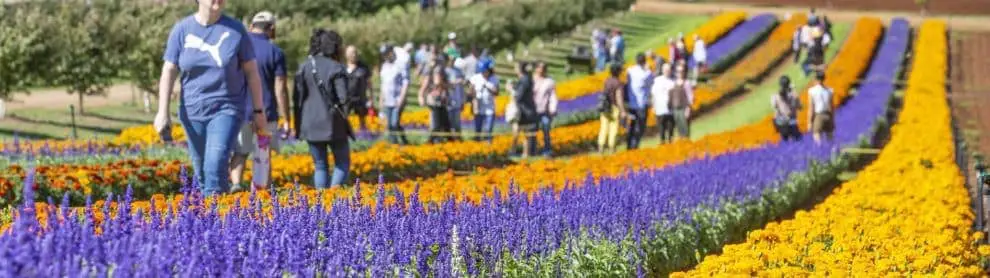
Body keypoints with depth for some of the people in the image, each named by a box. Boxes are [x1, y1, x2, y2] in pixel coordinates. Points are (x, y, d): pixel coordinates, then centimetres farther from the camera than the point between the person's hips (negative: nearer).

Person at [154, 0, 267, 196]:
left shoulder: (236, 30, -4)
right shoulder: (182, 30, -2)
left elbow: (252, 72, 1)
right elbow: (168, 72, 0)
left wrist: (258, 111, 1)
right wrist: (163, 112, -8)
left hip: (226, 109, -3)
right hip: (193, 111, 3)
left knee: (216, 165, -20)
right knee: (201, 171, 10)